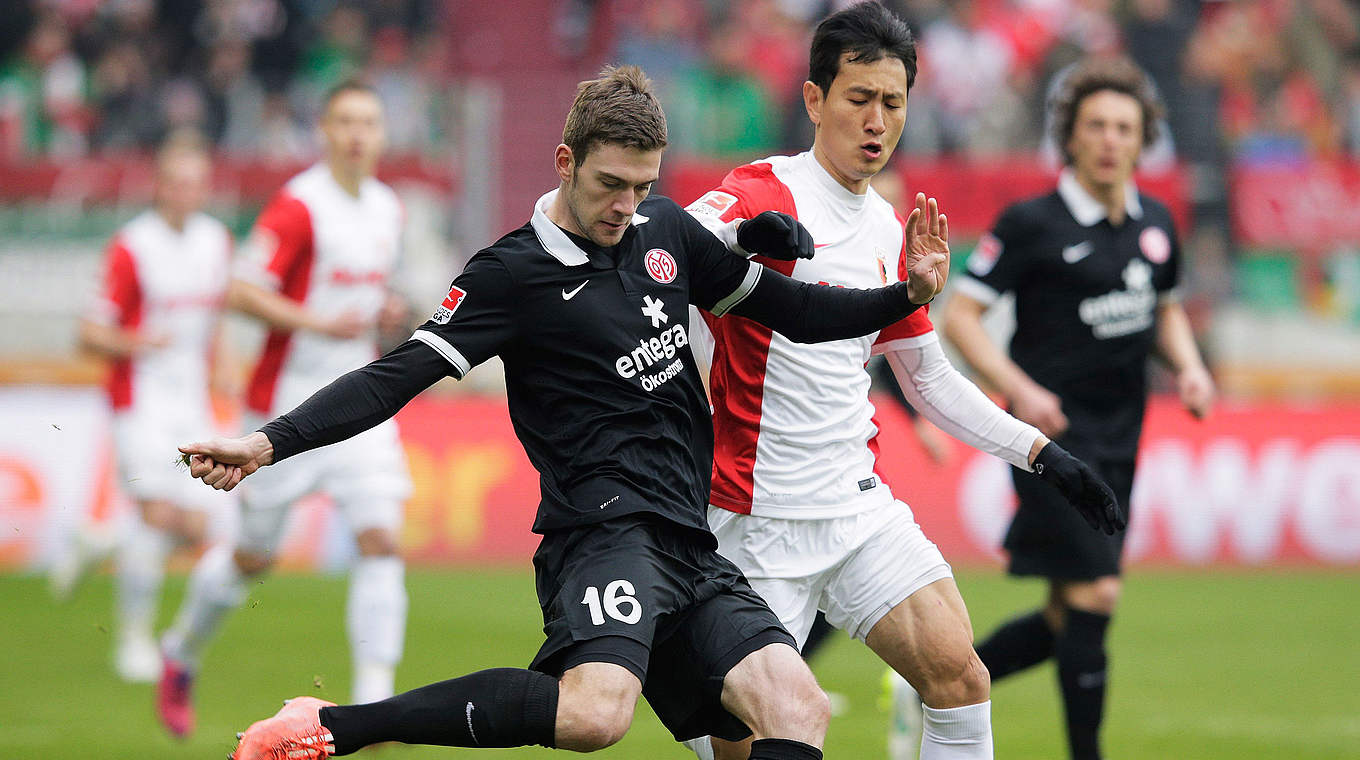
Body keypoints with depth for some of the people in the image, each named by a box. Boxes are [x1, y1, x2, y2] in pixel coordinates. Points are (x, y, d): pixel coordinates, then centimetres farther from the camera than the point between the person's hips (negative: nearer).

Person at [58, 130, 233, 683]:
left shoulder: (217, 241, 8)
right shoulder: (131, 247, -10)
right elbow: (91, 335, -10)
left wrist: (217, 368, 15)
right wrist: (136, 343, -27)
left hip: (193, 401, 6)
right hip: (142, 394, -6)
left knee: (194, 528, -2)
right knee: (158, 512, -18)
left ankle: (100, 545, 25)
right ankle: (134, 638, -6)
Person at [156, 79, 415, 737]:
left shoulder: (388, 207, 9)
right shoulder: (298, 206, -14)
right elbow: (241, 293, -17)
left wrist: (384, 312, 4)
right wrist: (319, 322, -26)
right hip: (288, 403, -5)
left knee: (381, 539, -12)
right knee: (254, 556, 7)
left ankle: (373, 699, -14)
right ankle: (182, 652, 34)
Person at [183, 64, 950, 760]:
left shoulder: (666, 229, 14)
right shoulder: (514, 273, -4)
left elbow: (791, 309, 25)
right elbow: (401, 374, -10)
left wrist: (908, 296, 11)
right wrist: (270, 443, -22)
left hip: (687, 545, 8)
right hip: (605, 528, -8)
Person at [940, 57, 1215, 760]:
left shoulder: (1155, 223, 9)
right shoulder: (1032, 224, -9)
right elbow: (959, 314, -8)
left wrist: (1189, 366, 5)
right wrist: (1019, 388, -20)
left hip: (1119, 438, 7)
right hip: (1055, 432, -7)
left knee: (1070, 616, 9)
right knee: (1094, 596, -14)